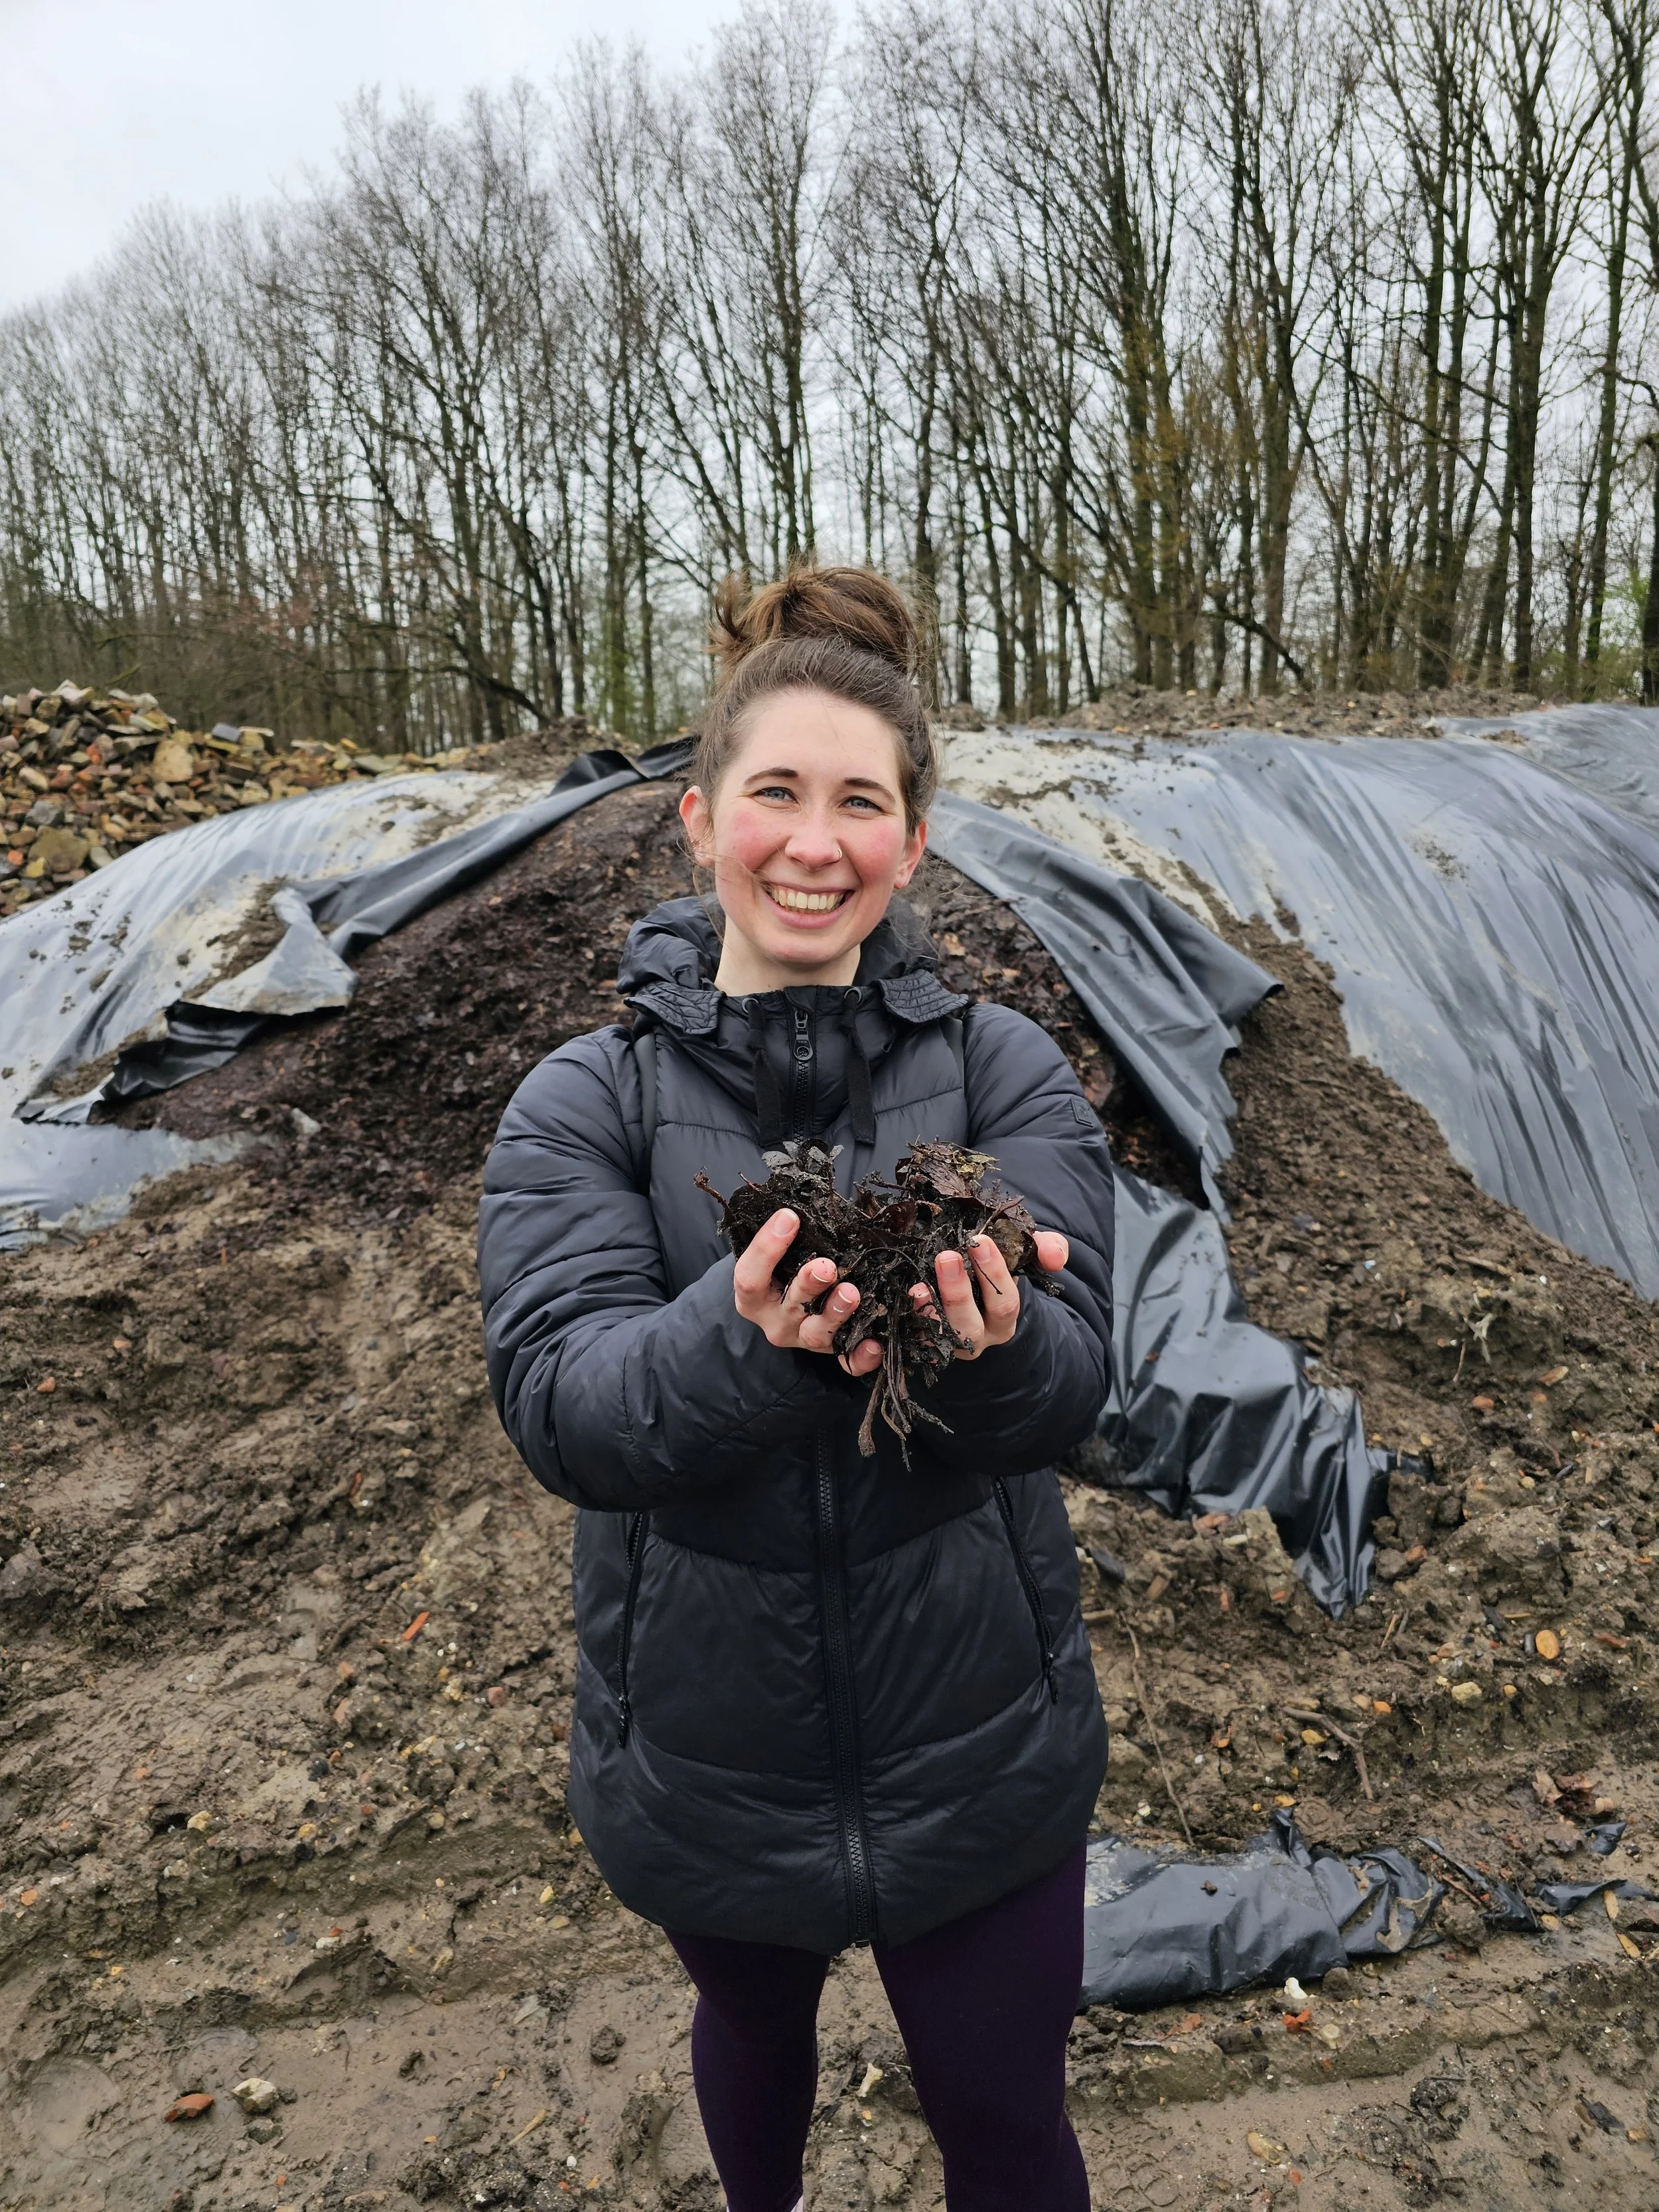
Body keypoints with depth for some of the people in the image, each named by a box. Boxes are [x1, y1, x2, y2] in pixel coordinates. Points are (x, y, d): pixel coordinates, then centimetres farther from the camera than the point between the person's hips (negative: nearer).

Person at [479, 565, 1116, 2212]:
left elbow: (1070, 1378, -20)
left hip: (975, 1740, -1)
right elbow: (560, 1406, -22)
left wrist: (989, 1346, -43)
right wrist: (746, 1335, -42)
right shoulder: (583, 1106, -10)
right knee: (756, 2029, 31)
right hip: (706, 1745, 2)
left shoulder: (1006, 1073, -10)